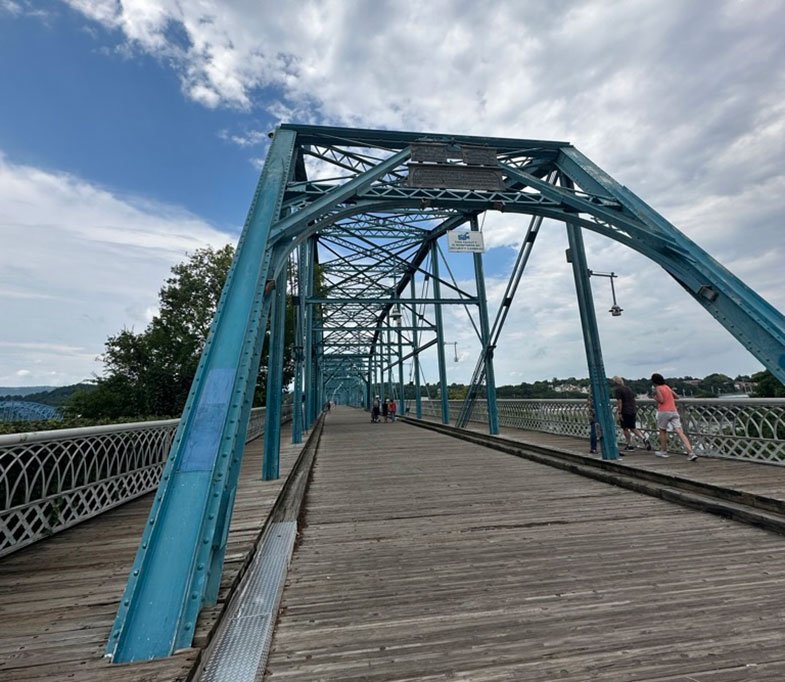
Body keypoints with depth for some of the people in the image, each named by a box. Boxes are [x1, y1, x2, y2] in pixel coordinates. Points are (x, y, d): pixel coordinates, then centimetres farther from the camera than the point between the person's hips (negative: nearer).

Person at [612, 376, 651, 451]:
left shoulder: (617, 390, -11)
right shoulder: (628, 388, 14)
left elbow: (619, 402, -18)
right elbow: (634, 399, 16)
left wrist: (619, 413, -17)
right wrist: (636, 412, 20)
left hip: (625, 412, -7)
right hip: (633, 411, 7)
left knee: (625, 429, 7)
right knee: (633, 428, 17)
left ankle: (630, 445, 11)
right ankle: (644, 438, -1)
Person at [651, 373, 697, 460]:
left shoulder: (657, 388, -3)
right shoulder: (667, 387, 18)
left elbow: (661, 400, -12)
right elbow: (676, 396, 27)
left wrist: (655, 398, 6)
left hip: (664, 412, -5)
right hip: (674, 411, 5)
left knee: (662, 431, 13)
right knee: (680, 432, -4)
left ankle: (663, 451, 20)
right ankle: (691, 452, -16)